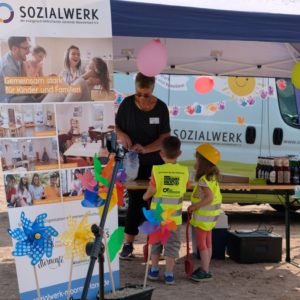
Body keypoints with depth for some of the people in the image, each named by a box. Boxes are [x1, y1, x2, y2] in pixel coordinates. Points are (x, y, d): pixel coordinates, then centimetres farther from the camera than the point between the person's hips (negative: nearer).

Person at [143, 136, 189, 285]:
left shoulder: (157, 170, -14)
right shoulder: (184, 171, -7)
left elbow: (152, 190, -12)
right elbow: (184, 189, 1)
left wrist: (145, 196, 8)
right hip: (174, 216, 0)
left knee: (156, 242, 18)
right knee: (172, 244, 11)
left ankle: (154, 270, 28)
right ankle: (169, 274, 12)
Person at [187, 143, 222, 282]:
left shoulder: (204, 180, -24)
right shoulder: (213, 177, 6)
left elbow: (209, 197, -33)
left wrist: (194, 206, -24)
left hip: (203, 216, -10)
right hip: (210, 216, 10)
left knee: (201, 244, 1)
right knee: (207, 243, 18)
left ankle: (205, 272, 8)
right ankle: (205, 268, 30)